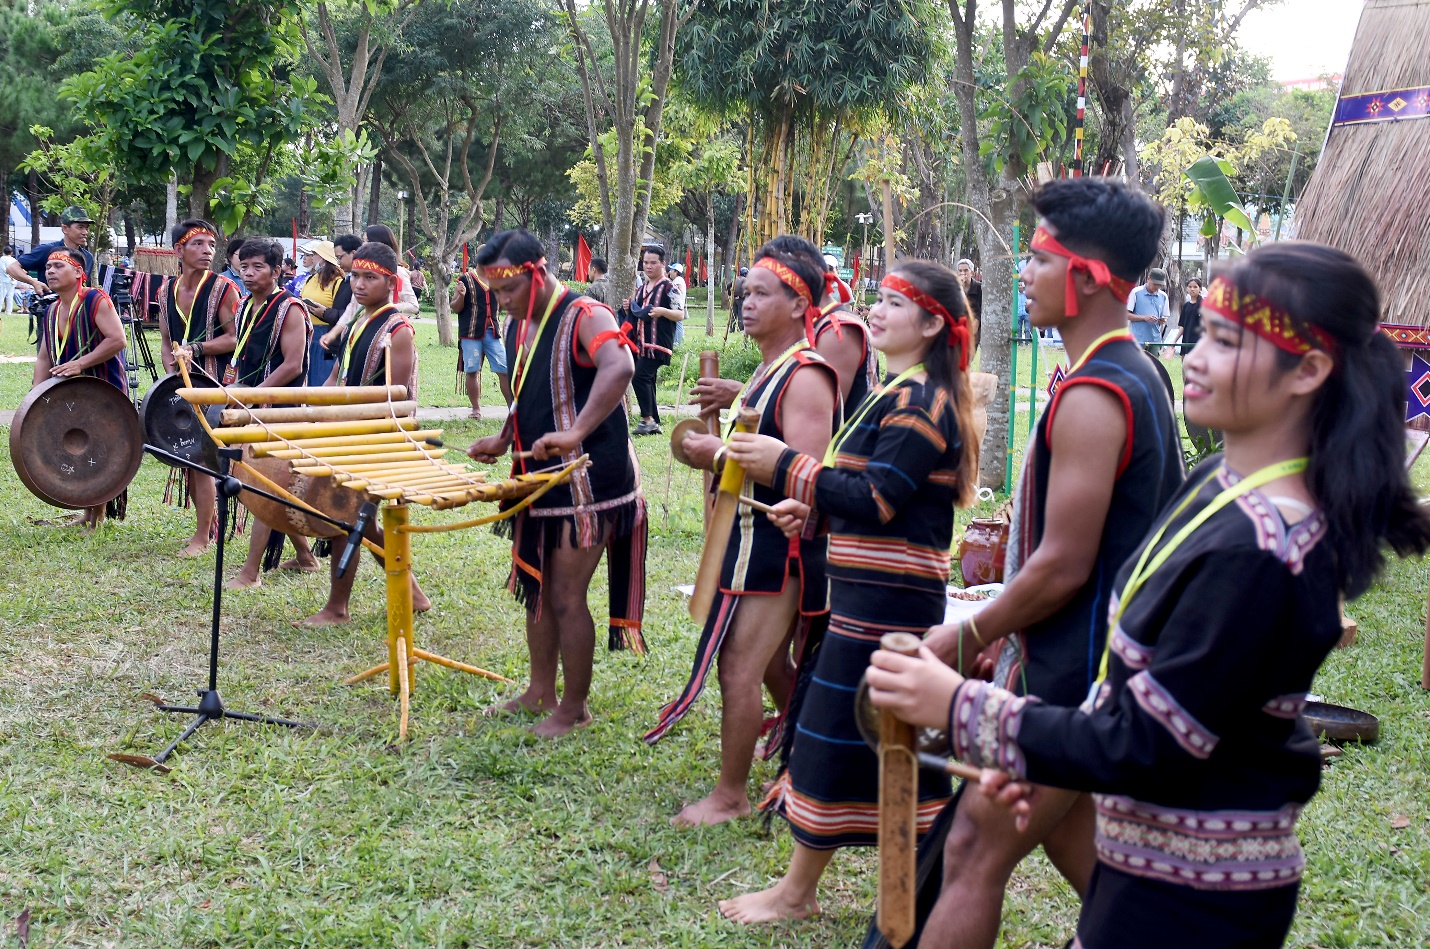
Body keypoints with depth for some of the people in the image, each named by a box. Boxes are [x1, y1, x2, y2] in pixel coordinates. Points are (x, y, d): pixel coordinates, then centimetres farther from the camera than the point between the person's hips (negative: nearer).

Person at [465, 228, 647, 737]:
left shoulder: (584, 317, -17)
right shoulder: (517, 326, 11)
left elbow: (619, 366, -39)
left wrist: (575, 433, -47)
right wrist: (503, 440, 13)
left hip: (587, 481, -9)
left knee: (566, 596, -4)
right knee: (535, 587, 16)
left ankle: (574, 708, 10)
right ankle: (540, 691, 31)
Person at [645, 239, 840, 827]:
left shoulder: (806, 377, -18)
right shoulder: (768, 368, 13)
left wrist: (724, 456, -22)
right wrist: (717, 445, 7)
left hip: (783, 545, -10)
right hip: (754, 537, 10)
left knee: (738, 668, -4)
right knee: (772, 666, 20)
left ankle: (730, 795, 8)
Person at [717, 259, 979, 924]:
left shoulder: (920, 400, -17)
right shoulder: (903, 390, 15)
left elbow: (877, 499, -23)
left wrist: (784, 466, -18)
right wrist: (814, 509, 9)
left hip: (884, 597, -10)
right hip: (887, 590, 10)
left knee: (834, 734, -1)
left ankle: (797, 892, 11)